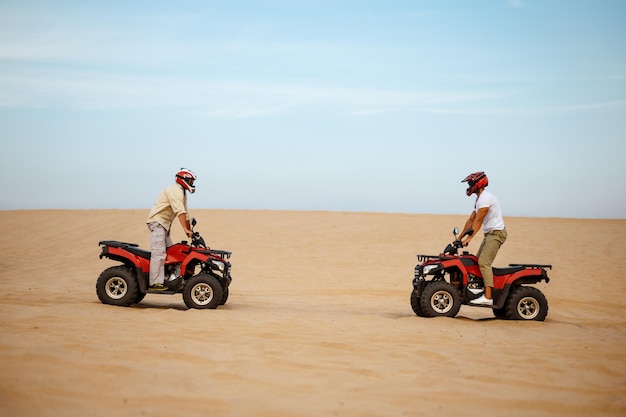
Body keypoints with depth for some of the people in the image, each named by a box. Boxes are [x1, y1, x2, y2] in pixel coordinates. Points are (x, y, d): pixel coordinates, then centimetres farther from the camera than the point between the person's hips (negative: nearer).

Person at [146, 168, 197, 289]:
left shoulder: (182, 192, 18)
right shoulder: (174, 190, -15)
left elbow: (185, 213, 21)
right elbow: (180, 211, -25)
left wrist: (190, 231, 18)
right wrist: (185, 229, -30)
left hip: (165, 225, 11)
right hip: (157, 222, -11)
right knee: (159, 252, -19)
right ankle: (156, 283, -24)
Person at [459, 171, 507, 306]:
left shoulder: (485, 198, -14)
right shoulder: (480, 199, 19)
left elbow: (478, 221, -19)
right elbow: (471, 219, 21)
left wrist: (469, 238, -21)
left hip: (496, 233, -11)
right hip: (489, 234, 11)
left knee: (484, 262, -20)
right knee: (477, 262, 8)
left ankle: (488, 297, -27)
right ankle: (479, 290, 7)